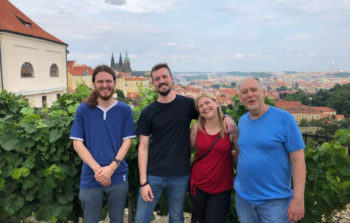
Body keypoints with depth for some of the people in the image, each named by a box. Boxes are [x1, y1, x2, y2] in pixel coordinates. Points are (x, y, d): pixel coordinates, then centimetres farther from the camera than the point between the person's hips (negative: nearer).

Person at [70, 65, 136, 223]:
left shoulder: (124, 110, -1)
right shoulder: (83, 109, -2)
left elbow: (127, 141, -3)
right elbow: (77, 143, -4)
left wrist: (111, 167, -16)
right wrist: (97, 168, -16)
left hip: (118, 177, 1)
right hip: (90, 179, 0)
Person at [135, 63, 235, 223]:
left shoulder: (187, 104, 0)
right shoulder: (148, 113, -1)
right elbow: (143, 148, -2)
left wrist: (225, 117, -11)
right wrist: (143, 182, -8)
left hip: (180, 175, 1)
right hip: (153, 175, 0)